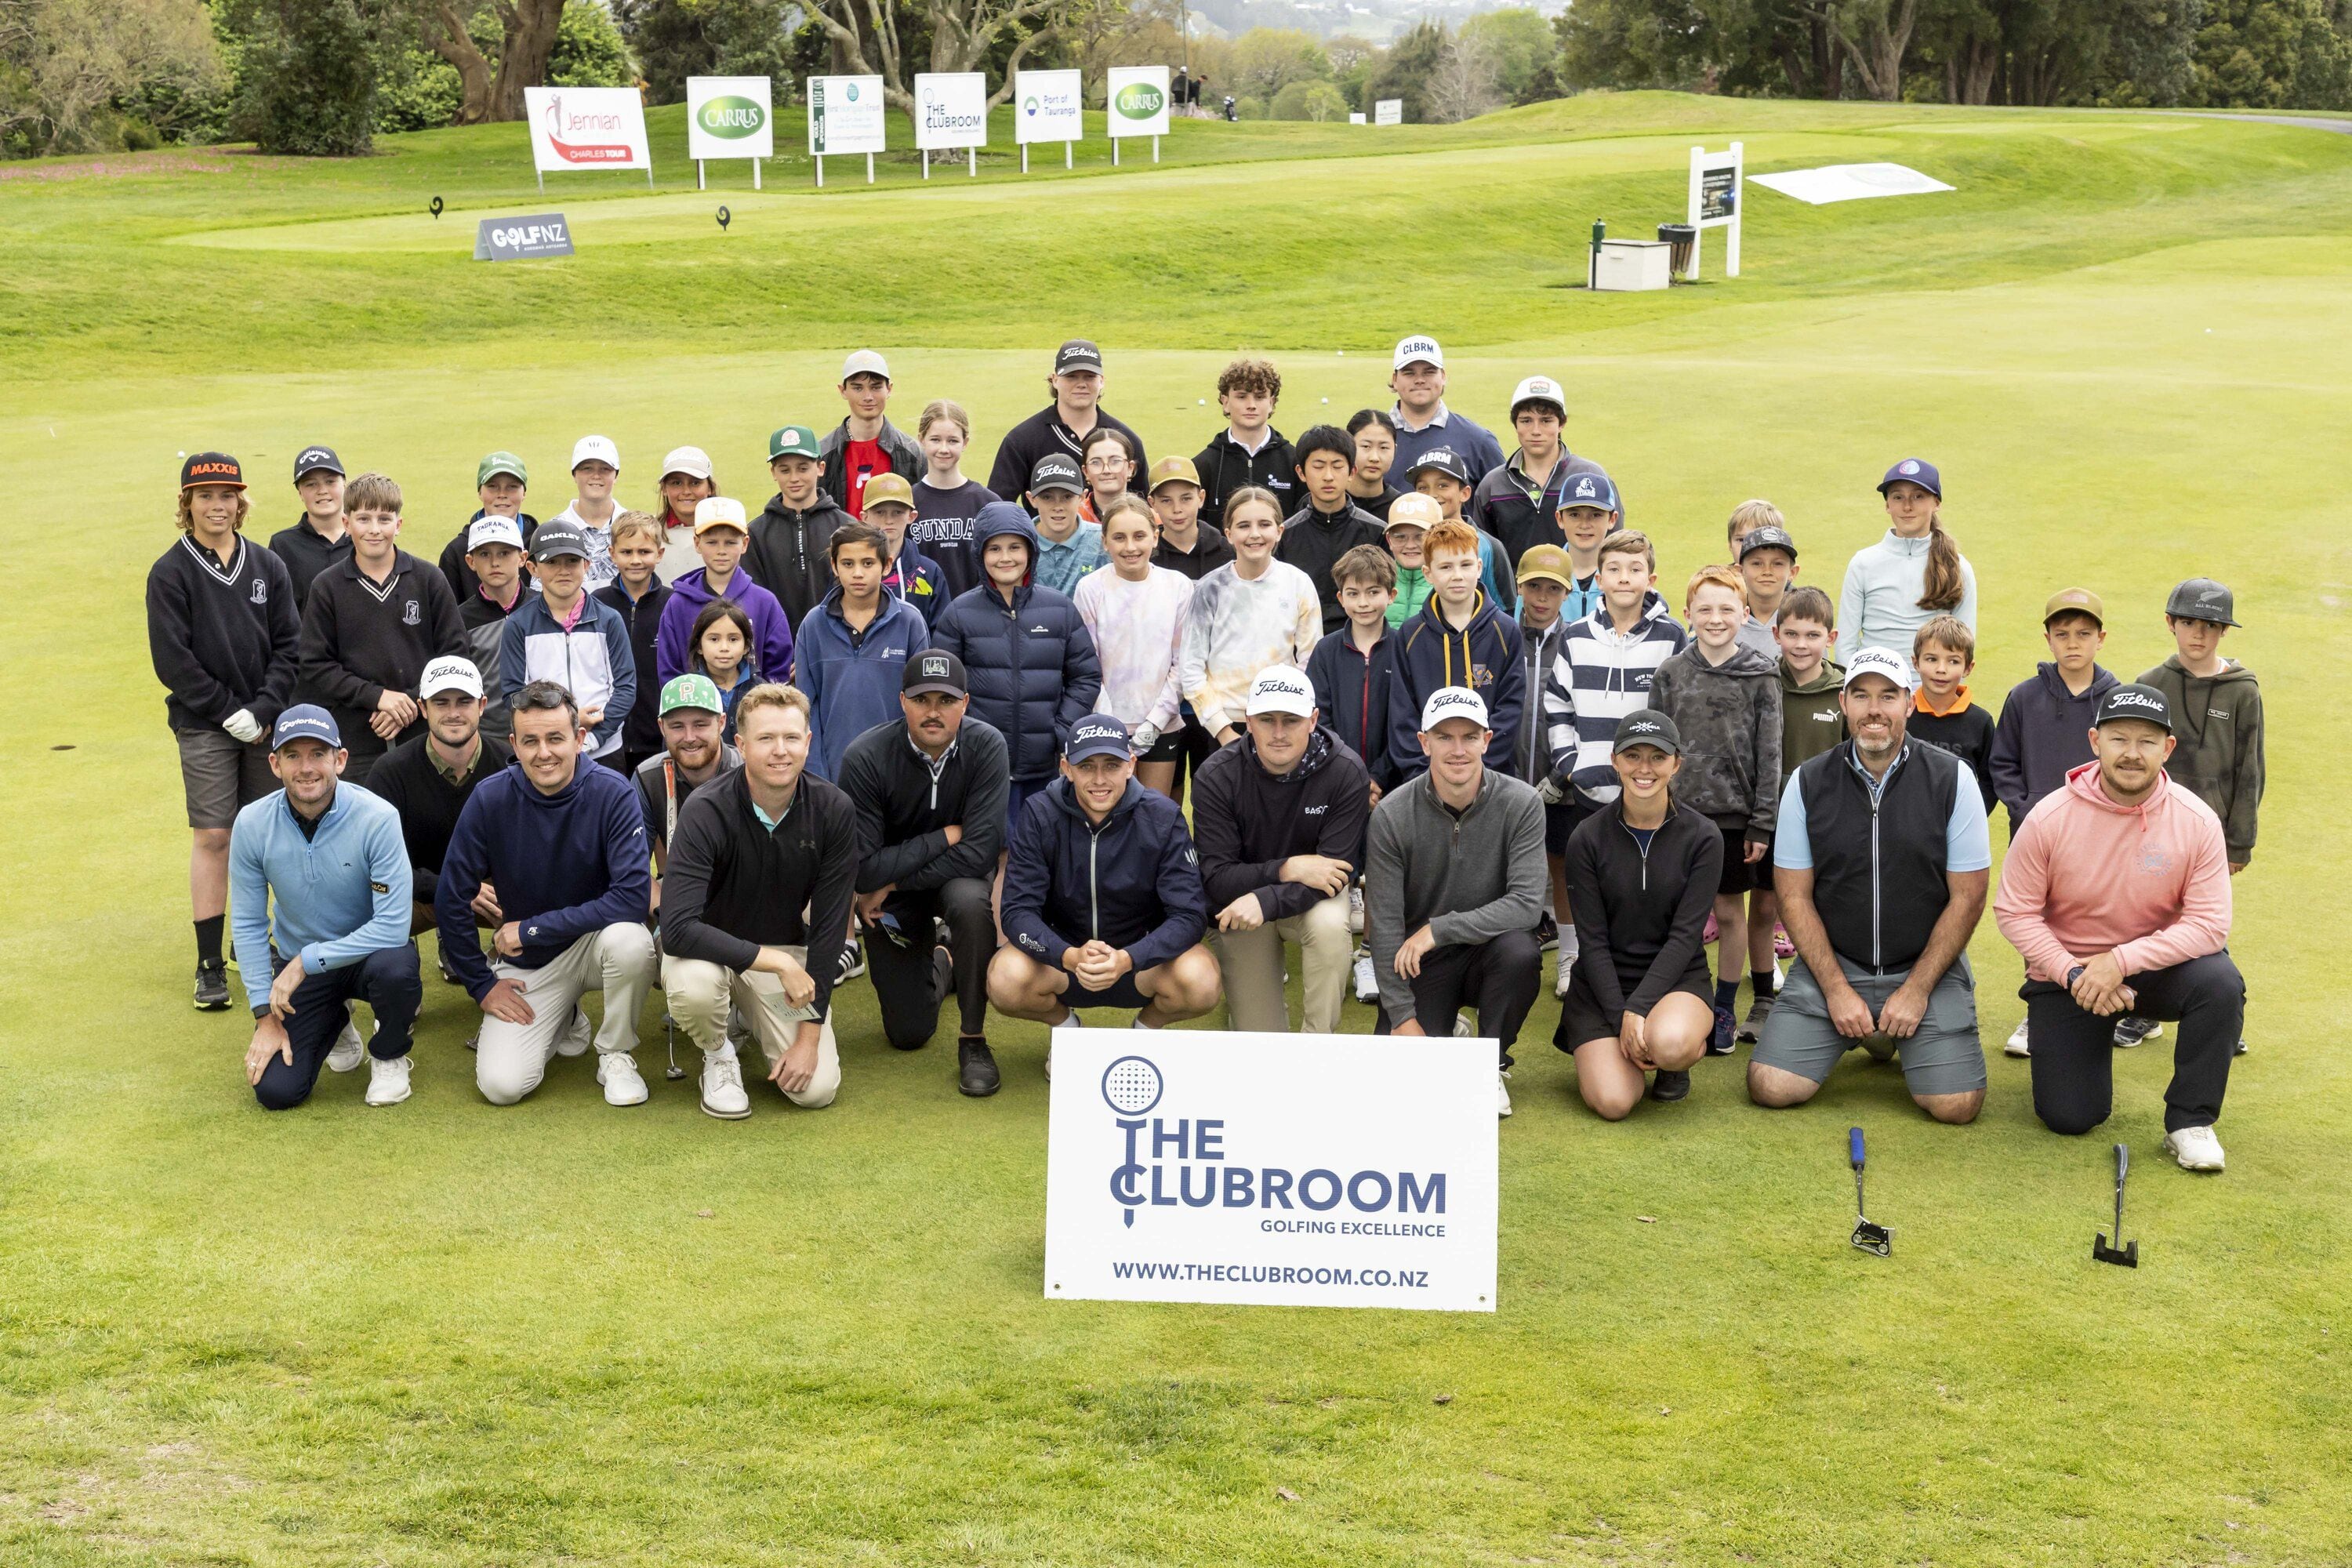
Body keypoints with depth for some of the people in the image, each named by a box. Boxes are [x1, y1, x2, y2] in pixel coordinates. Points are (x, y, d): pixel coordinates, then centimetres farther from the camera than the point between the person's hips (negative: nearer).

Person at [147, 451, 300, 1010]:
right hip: (204, 726, -3)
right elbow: (172, 659, -7)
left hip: (265, 722, 3)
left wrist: (262, 711, -10)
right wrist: (228, 711, -12)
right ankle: (210, 964, 2)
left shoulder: (268, 566, 5)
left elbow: (289, 647, 2)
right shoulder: (170, 573, -3)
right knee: (212, 837, -4)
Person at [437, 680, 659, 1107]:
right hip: (524, 965, 2)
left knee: (630, 939, -37)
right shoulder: (490, 799, -13)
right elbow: (450, 901, -4)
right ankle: (565, 1024, 18)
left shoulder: (613, 793, -18)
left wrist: (531, 928, -22)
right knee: (501, 1085, -16)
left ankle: (616, 1054, -8)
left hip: (593, 941, -2)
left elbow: (633, 897, -26)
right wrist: (482, 985, -2)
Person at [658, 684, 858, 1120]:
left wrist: (810, 1034, -14)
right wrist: (777, 962, -35)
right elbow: (677, 929, -33)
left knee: (817, 1088, -14)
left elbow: (828, 925, -11)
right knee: (693, 982, -39)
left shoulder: (834, 811, -14)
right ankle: (718, 1055, -2)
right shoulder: (707, 811, -24)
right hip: (711, 950, -3)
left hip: (785, 950, 3)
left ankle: (753, 1017, 19)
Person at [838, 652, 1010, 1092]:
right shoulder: (865, 757, -26)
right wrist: (947, 837, -24)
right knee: (908, 1034, 5)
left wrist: (891, 885, -23)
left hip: (958, 875, 0)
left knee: (970, 903, -38)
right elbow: (862, 870, -26)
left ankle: (973, 1039, -18)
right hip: (890, 893, 1)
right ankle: (940, 963, 41)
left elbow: (980, 852, -29)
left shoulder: (987, 747, -24)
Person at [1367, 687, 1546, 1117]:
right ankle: (1447, 1035, 19)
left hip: (1488, 950, 0)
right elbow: (1384, 924, -11)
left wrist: (1439, 929, -27)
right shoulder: (1391, 815, -13)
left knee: (1519, 949, -35)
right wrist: (1403, 1017, -14)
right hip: (1420, 966, 0)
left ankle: (1491, 1065, -8)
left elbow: (1527, 903, -21)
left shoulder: (1521, 804, -14)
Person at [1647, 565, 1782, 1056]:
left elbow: (1769, 754, -1)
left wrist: (1762, 823, -5)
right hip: (1681, 811, 1)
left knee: (1731, 912, 7)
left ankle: (1725, 1010, 19)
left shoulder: (1760, 677, -1)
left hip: (1735, 813, -1)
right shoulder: (1670, 675, 3)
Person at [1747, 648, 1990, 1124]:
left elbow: (1968, 896, -4)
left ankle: (1893, 1035, 16)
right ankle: (1859, 1032, 16)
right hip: (1830, 963, 1)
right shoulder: (1808, 783, -2)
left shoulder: (1951, 780, -5)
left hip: (1927, 965, -1)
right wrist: (1837, 990, -10)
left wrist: (1917, 990, -10)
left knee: (1956, 1104, -18)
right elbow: (1794, 896, -1)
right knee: (1771, 1088, -15)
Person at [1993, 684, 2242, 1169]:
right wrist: (2074, 974, -21)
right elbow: (2014, 912, -10)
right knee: (2070, 1118, -7)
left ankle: (2189, 1122, -12)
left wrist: (2120, 962, -27)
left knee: (2221, 981, -32)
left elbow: (2209, 923, -17)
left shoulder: (2197, 821, -14)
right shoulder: (2050, 818, -16)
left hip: (2156, 966, 1)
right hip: (2065, 973, -1)